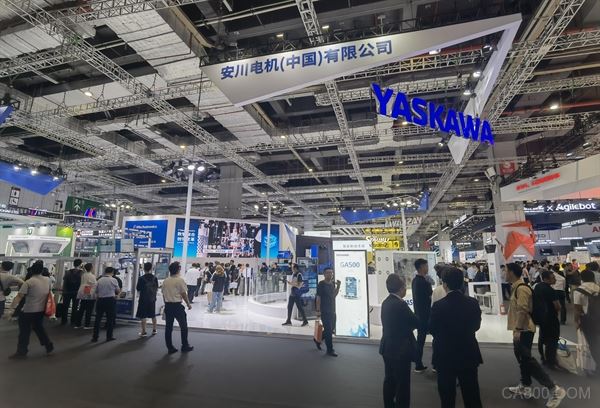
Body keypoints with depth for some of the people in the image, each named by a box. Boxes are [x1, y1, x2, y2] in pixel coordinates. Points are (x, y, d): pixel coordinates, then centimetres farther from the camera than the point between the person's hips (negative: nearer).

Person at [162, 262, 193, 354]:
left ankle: (170, 348, 16)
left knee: (168, 327, 10)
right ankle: (185, 346, 17)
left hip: (168, 305, 6)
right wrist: (188, 304, 1)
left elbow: (163, 294, 11)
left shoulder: (165, 281, 6)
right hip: (177, 305, -5)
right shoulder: (180, 280, -12)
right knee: (183, 326, 9)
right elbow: (183, 294, -11)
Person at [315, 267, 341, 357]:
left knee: (331, 329, 16)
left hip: (332, 310, 8)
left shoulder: (332, 283, 8)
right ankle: (330, 350, 8)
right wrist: (318, 311, -15)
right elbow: (318, 298, -13)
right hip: (324, 311, -8)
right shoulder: (321, 284, -13)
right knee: (328, 330, -3)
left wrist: (338, 286, 4)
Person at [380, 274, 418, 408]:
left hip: (388, 347, 8)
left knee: (389, 379, 19)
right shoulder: (400, 304, -23)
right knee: (402, 382, 6)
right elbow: (416, 323, -14)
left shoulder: (386, 302, 4)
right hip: (400, 349, -8)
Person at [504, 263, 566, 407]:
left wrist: (518, 330, -23)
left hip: (523, 330, -10)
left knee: (527, 359, -7)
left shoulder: (521, 288, -20)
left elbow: (522, 310, -25)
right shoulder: (516, 287, 11)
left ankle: (554, 389, 1)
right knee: (522, 358, 17)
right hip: (520, 329, 10)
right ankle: (525, 387, 29)